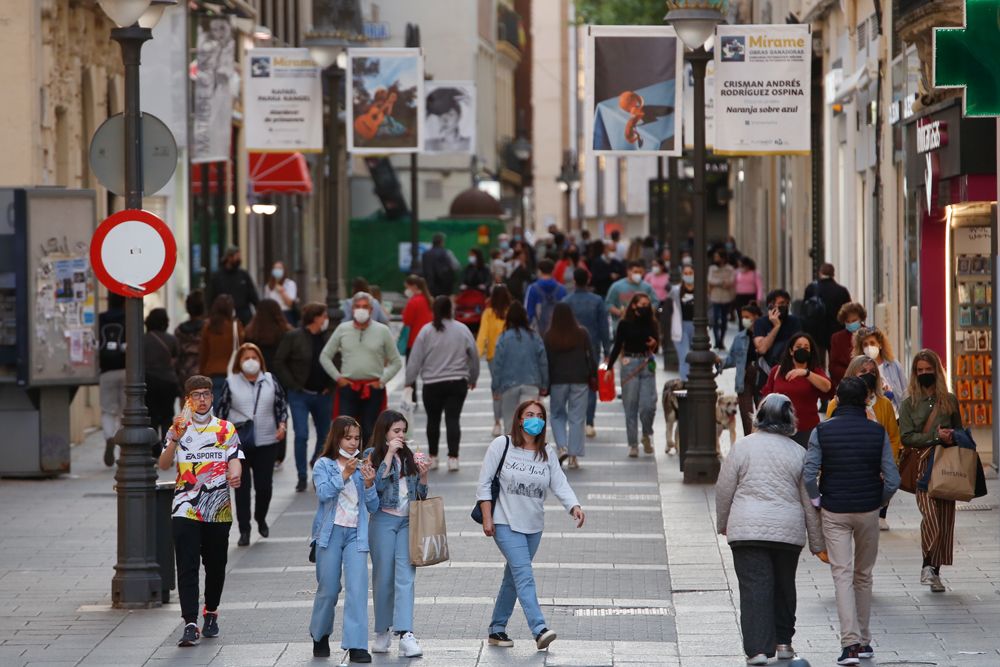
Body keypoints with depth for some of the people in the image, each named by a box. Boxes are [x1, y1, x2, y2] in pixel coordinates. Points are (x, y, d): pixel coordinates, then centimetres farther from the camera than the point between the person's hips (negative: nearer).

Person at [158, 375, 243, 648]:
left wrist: (235, 474, -25)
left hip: (218, 510, 1)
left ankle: (211, 614, 30)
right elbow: (164, 465, -1)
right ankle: (190, 625, -15)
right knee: (187, 568, -10)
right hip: (185, 510, -1)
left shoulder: (226, 429, 8)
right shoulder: (178, 428, 7)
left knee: (215, 566, 10)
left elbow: (235, 460, -2)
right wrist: (174, 440, -18)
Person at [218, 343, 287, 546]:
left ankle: (261, 518, 33)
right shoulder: (231, 383, 2)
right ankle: (244, 530, 2)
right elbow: (222, 411, 4)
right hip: (239, 443, -2)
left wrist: (282, 425, -5)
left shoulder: (270, 381, 6)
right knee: (242, 486, -4)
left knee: (265, 484, 4)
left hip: (266, 442, 2)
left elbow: (282, 405, 11)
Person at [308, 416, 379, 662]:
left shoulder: (362, 467, 10)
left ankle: (356, 645, -12)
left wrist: (369, 484, -8)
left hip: (356, 534, 2)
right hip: (331, 532, -2)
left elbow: (373, 507, 9)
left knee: (357, 588, -11)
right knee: (328, 589, 5)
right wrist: (344, 475, -24)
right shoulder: (324, 465, 3)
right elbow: (323, 493, -15)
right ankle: (320, 635, 29)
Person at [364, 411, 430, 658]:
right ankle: (382, 632, 18)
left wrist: (423, 475, -2)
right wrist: (389, 454, -13)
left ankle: (405, 633, -20)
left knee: (405, 576, -10)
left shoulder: (408, 457, 15)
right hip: (383, 520, -3)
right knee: (383, 578, 4)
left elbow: (420, 494, 16)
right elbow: (377, 484, -14)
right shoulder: (373, 455, 2)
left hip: (407, 521, 3)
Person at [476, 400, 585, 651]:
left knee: (514, 578, 12)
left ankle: (497, 630, 23)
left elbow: (560, 484, -4)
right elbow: (485, 482, -3)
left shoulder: (547, 453, 5)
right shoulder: (502, 445, -5)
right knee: (524, 575, -17)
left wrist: (575, 506, -22)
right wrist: (487, 517, -9)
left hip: (533, 526, 5)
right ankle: (539, 630, -27)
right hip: (506, 524, -5)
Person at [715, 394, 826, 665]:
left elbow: (724, 489, 1)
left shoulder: (742, 446, -3)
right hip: (788, 530, 2)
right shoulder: (798, 453, 2)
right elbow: (809, 501, 6)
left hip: (748, 528, -2)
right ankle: (783, 642, 28)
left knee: (754, 589, -4)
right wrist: (818, 543, 13)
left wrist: (723, 523, 18)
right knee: (784, 586, 19)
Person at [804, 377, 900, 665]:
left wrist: (817, 501, 3)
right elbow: (892, 480, -7)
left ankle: (850, 643, -16)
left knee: (842, 576, -3)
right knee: (863, 576, 15)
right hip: (868, 512, 1)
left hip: (834, 512, -1)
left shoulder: (822, 432, -6)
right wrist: (879, 502, 10)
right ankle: (864, 641, 22)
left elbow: (808, 475, -13)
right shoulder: (878, 432, -4)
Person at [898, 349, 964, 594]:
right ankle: (928, 565, 0)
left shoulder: (949, 400, 12)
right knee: (931, 517, -17)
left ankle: (936, 571, 10)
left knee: (946, 520, 0)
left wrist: (951, 439, -4)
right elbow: (906, 437, -3)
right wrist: (936, 437, -14)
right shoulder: (909, 403, 6)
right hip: (922, 466, -2)